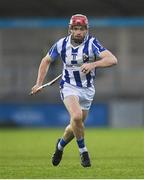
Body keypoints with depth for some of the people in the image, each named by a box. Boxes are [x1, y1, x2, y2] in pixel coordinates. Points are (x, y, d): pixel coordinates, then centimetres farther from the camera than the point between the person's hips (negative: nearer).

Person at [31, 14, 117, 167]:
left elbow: (112, 60, -28)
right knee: (76, 116, -28)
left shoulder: (92, 43, -16)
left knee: (76, 125, 12)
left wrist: (93, 64, -43)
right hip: (69, 87, -1)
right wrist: (39, 83, 5)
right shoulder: (62, 44, -7)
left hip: (87, 89, 1)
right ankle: (83, 152, -9)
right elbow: (46, 61, 11)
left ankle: (61, 145, 45)